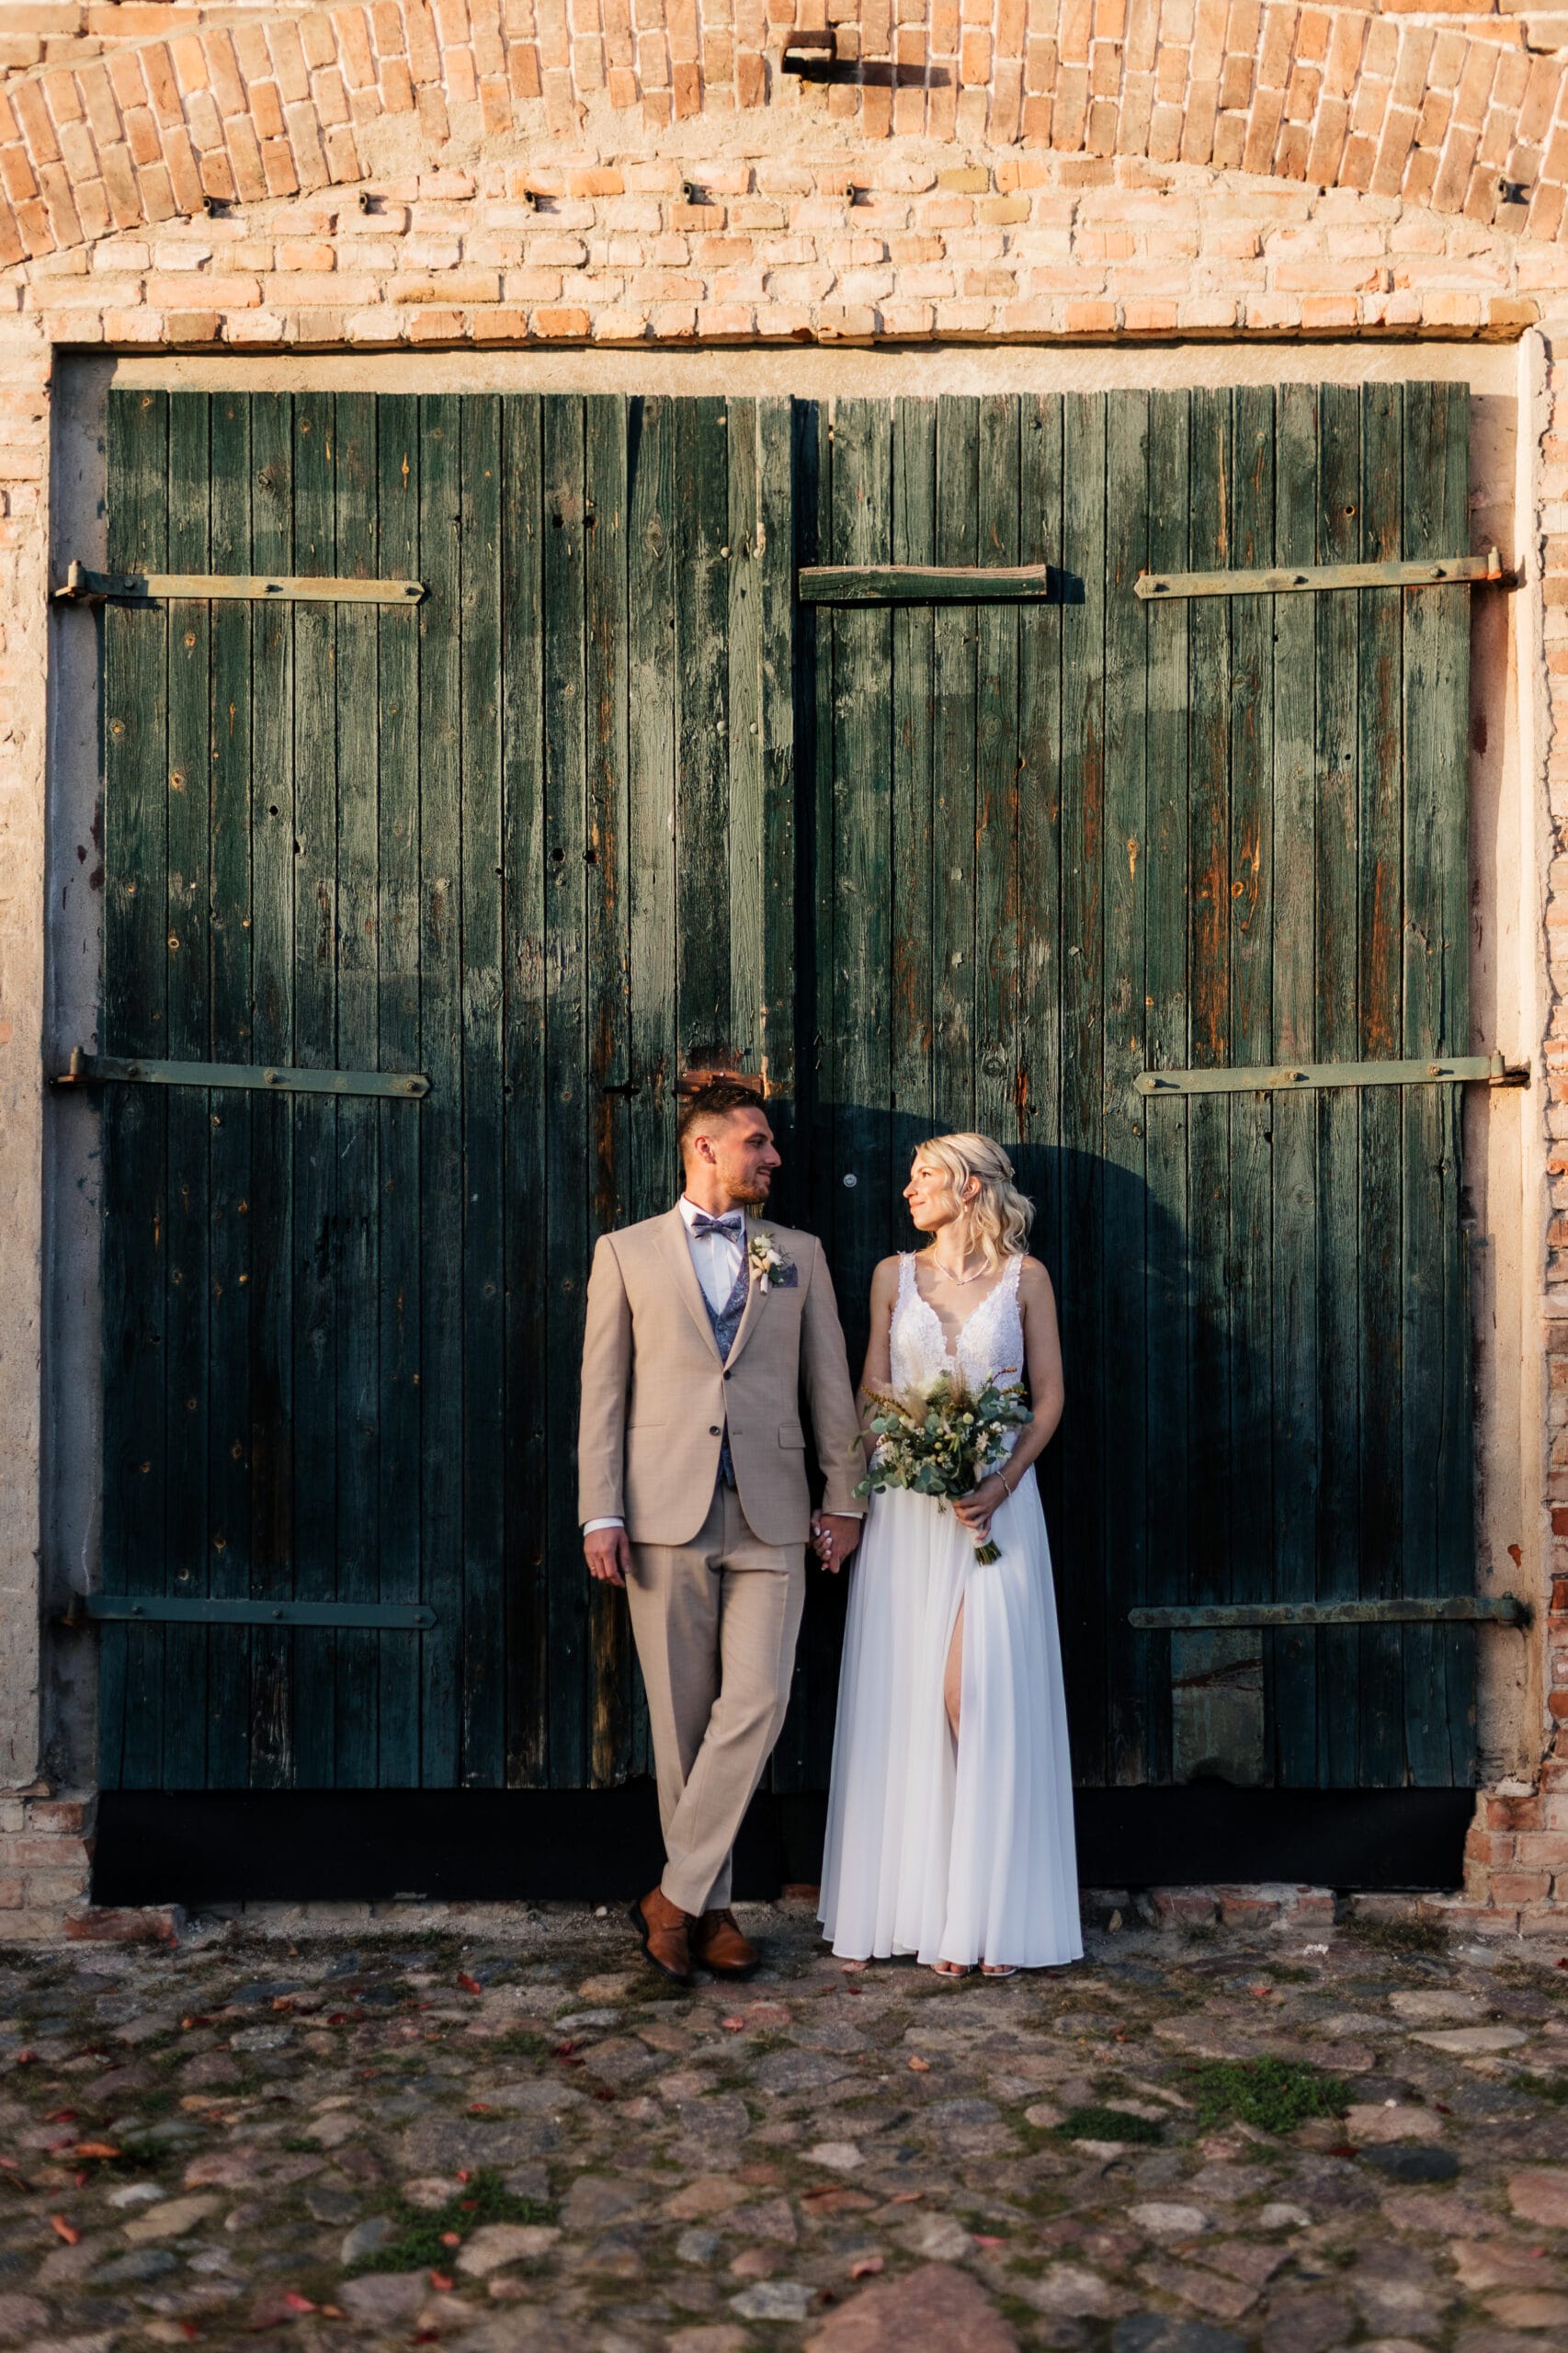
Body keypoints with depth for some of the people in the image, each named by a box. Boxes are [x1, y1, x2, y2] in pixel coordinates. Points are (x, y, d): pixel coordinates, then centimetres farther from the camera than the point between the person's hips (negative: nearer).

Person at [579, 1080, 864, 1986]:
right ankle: (712, 1905, 16)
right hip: (665, 1511, -1)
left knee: (756, 1701, -10)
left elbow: (831, 1384, 14)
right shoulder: (627, 1252, 8)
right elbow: (603, 1392, 4)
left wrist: (845, 1498, 10)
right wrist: (601, 1514, -4)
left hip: (769, 1513, 1)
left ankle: (678, 1895, 2)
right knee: (683, 1716, 3)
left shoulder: (799, 1256, 14)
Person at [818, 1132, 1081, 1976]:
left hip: (996, 1502, -2)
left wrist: (1002, 1481, -10)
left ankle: (993, 1911, 2)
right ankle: (929, 1907, 12)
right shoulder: (894, 1275, 9)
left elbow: (1049, 1393, 3)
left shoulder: (1024, 1276, 4)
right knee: (912, 1699, 1)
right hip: (908, 1506, 2)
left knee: (981, 1696, -9)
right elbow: (871, 1388, 10)